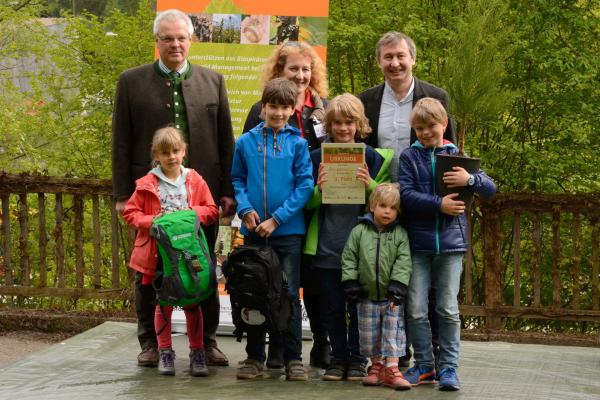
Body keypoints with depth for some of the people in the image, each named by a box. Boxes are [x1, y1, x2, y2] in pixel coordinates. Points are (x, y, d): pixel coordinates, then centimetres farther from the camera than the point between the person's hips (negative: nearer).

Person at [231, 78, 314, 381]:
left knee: (289, 295, 1)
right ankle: (254, 357, 16)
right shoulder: (246, 142, 4)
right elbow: (237, 180, 10)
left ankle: (293, 359, 8)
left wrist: (277, 219, -12)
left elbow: (305, 185, -6)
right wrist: (245, 209, -8)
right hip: (254, 231, 2)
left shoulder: (297, 143, -2)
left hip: (288, 230, -2)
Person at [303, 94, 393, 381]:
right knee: (332, 306, 7)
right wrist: (318, 189, -13)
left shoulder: (373, 158, 2)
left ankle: (357, 359, 14)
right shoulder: (317, 158, 5)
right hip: (327, 246, 1)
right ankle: (338, 358, 17)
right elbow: (308, 204, 8)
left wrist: (369, 185, -16)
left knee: (359, 306, 3)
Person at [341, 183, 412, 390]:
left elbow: (403, 262, -8)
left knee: (394, 329, -5)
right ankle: (376, 366, 22)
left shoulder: (400, 234, -3)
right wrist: (350, 281, -6)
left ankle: (391, 368, -3)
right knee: (369, 334, 8)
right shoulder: (359, 231, -1)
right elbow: (349, 258, 1)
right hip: (367, 295, 1)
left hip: (392, 296, -1)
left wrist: (398, 285, -17)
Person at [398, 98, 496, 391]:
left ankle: (448, 367, 8)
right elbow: (406, 195, -8)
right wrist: (440, 204, -17)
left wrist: (470, 179, -15)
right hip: (418, 243, 0)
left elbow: (491, 189, 5)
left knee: (448, 309, 2)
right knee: (416, 310, 1)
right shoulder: (410, 157, 5)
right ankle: (424, 365, 12)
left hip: (450, 242, 0)